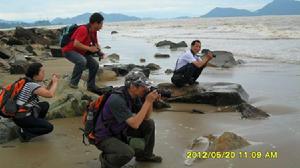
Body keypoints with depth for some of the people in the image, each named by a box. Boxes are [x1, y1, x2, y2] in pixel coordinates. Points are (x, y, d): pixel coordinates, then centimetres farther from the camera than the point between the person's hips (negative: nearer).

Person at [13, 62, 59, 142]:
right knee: (49, 127, -7)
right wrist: (55, 82, -10)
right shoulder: (32, 85, -23)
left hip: (24, 113, 9)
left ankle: (35, 125, 19)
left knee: (45, 105, 20)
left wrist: (52, 82, 0)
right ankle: (24, 132, -6)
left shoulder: (30, 82, 6)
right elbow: (50, 94, -26)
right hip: (21, 118, -9)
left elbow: (45, 92, 13)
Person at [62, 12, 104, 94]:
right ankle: (73, 83, -21)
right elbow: (76, 44, -35)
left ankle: (91, 86, 16)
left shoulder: (93, 31, 1)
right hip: (69, 50, -9)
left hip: (80, 52, 9)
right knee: (82, 61, -35)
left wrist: (98, 49, -5)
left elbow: (95, 43, 16)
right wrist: (89, 48, -28)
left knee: (95, 65, 4)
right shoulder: (83, 29, -27)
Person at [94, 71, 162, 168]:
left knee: (149, 124, 3)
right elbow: (135, 124, -36)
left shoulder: (134, 96, -5)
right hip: (105, 137, -9)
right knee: (128, 152, -33)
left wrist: (151, 101, -15)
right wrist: (147, 102, -31)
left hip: (121, 131, 9)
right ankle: (106, 159, -2)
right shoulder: (117, 100, -31)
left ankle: (145, 155, 21)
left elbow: (146, 117, 2)